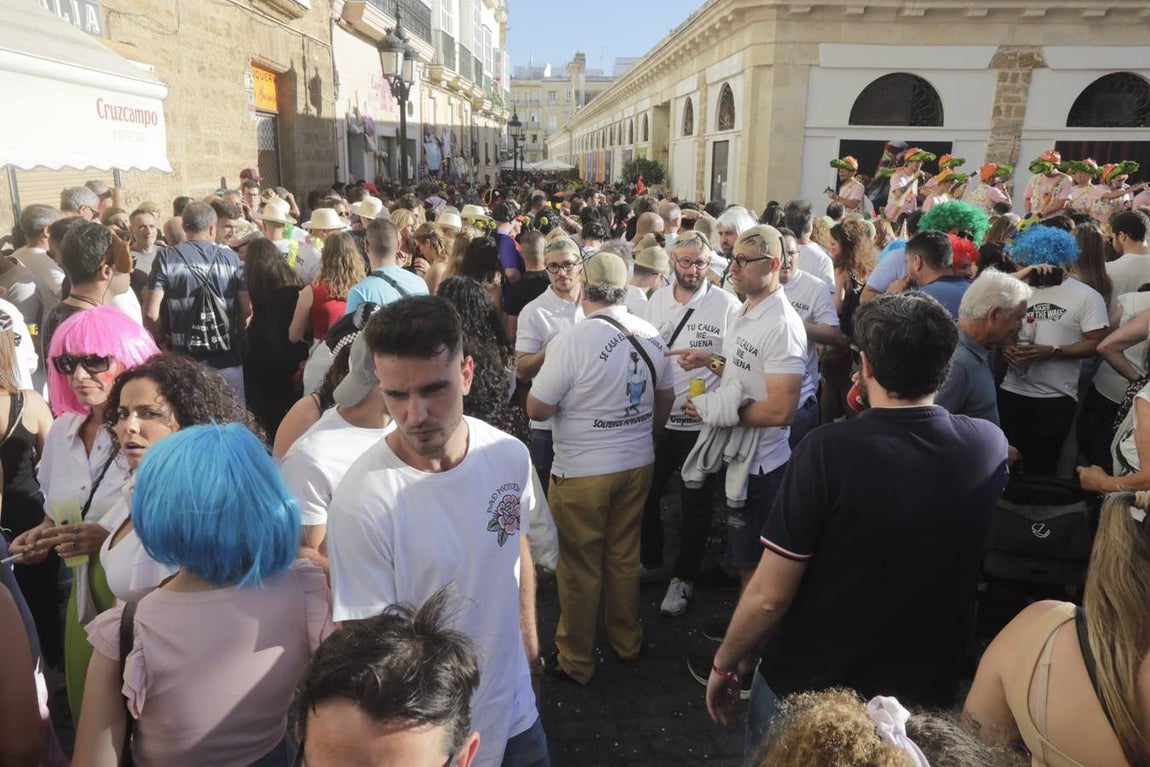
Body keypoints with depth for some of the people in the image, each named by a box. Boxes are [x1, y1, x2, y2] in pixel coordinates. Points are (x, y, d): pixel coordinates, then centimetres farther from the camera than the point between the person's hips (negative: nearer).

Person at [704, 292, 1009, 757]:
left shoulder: (827, 451, -27)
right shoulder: (991, 446, -13)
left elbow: (769, 596, -22)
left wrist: (723, 664, -5)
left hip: (806, 690, -4)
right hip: (928, 694, 4)